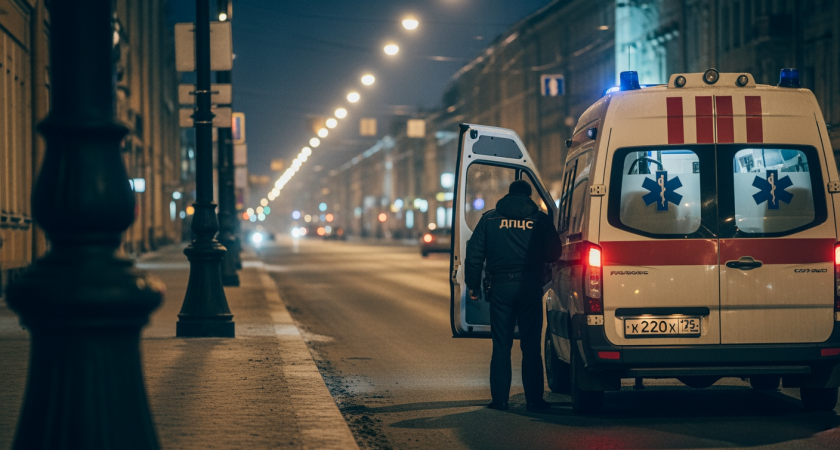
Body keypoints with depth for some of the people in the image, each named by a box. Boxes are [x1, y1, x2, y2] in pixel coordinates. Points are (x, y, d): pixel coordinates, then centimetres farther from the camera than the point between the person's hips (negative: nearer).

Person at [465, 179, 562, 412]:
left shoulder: (490, 218, 5)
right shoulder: (540, 219, 2)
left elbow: (474, 254, 3)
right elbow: (554, 254, 3)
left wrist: (473, 285, 10)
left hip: (501, 287, 0)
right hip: (530, 288, 0)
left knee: (501, 346, 6)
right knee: (531, 346, 4)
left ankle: (500, 399, 3)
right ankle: (534, 399, 3)